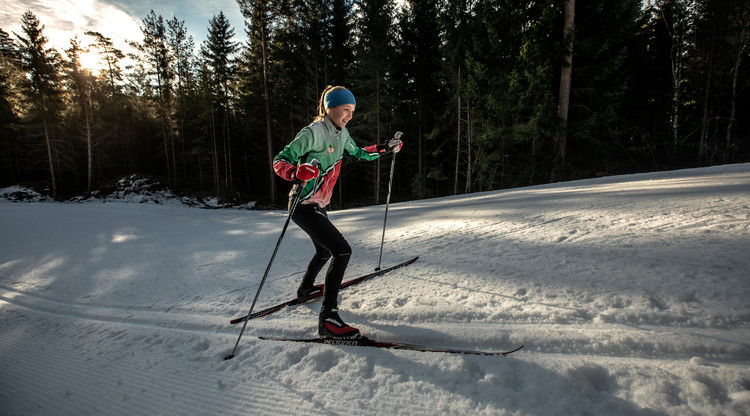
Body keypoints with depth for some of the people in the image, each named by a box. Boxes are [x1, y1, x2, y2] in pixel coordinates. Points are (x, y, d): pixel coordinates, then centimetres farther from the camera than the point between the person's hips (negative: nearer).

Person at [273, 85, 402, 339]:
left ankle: (305, 290, 52)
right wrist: (296, 174, -42)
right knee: (342, 251, -20)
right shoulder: (313, 133, -18)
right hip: (304, 206, -10)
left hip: (319, 206, 10)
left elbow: (358, 154, 25)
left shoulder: (341, 133, 7)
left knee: (325, 252, 26)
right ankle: (327, 318, -16)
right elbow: (280, 161, -21)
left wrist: (385, 149, 16)